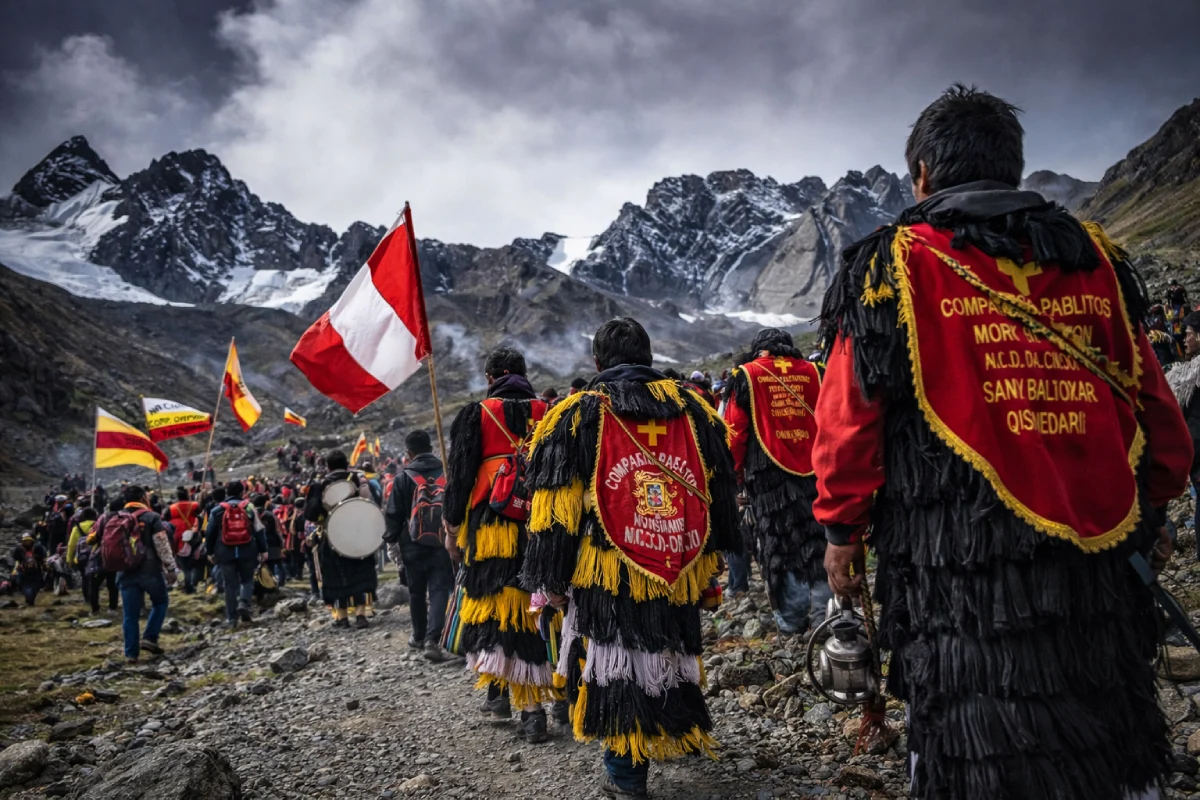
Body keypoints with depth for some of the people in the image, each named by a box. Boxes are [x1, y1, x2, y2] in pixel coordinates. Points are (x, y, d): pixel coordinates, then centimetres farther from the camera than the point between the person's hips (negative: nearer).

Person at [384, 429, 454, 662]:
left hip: (414, 546, 0)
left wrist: (392, 541, 9)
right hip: (442, 544, 1)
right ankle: (432, 640, -15)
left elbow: (394, 515, -2)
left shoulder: (403, 479, -4)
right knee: (439, 591, 0)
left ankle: (419, 636, 30)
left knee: (417, 592, 16)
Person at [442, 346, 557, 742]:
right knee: (536, 606, 10)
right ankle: (533, 706, 18)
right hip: (542, 527, 3)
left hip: (490, 527, -3)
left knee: (494, 605, 5)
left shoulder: (477, 414, 0)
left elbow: (460, 473, -1)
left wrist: (452, 527, 7)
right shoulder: (547, 413, 7)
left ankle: (499, 692, 9)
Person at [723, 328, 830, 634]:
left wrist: (735, 471, 7)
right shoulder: (812, 372, 9)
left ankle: (791, 617, 7)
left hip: (768, 470, -2)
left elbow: (736, 430, -1)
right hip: (812, 468, 2)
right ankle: (822, 611, 8)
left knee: (778, 542, 5)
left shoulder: (747, 375, 2)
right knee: (816, 538, 9)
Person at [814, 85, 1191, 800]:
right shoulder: (1095, 258, 10)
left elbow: (850, 414, -6)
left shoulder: (892, 264, -4)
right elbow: (1154, 404, 13)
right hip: (1101, 561, 5)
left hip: (957, 566, -4)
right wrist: (1150, 512, 25)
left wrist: (843, 531, 4)